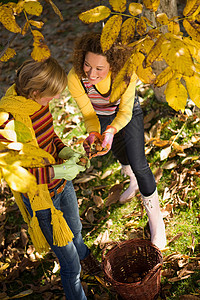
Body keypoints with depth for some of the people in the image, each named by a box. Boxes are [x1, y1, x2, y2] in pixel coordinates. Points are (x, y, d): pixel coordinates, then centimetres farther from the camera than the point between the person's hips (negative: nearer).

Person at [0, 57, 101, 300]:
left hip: (62, 183, 8)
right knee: (70, 264, 8)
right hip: (40, 197, -7)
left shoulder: (38, 101, -10)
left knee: (75, 229, 36)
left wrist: (63, 150, -9)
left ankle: (81, 252, 69)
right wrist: (55, 172, -27)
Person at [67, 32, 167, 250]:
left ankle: (156, 220, 13)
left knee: (138, 164, -6)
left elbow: (125, 112, -32)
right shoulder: (75, 78, -37)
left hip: (128, 113, -2)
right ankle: (135, 183, 61)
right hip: (100, 117, 2)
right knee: (120, 153, 26)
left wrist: (111, 131, -52)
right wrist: (93, 134, -47)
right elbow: (89, 115, -26)